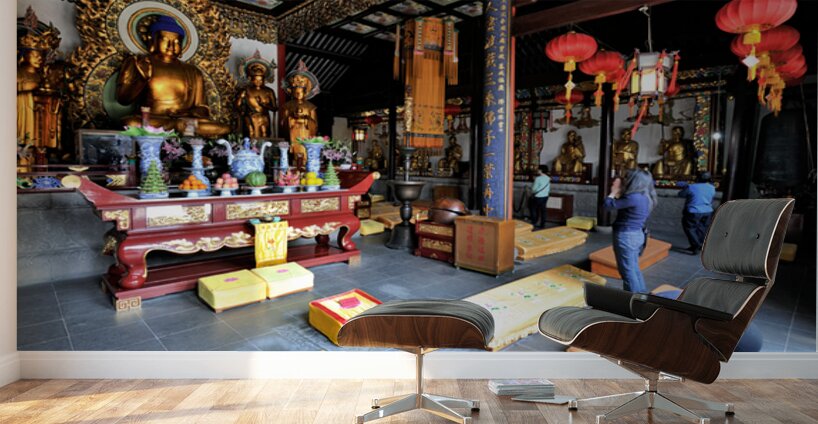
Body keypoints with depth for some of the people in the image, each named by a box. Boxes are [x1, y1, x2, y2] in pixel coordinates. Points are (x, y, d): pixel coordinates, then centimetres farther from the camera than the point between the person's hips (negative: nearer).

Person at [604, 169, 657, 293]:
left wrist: (614, 192, -1)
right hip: (637, 235, 9)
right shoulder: (645, 197, 6)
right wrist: (618, 193, 10)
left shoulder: (633, 197, -23)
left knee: (627, 271, 4)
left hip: (626, 236, -9)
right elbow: (620, 205, 15)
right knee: (634, 269, 22)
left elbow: (608, 205, -17)